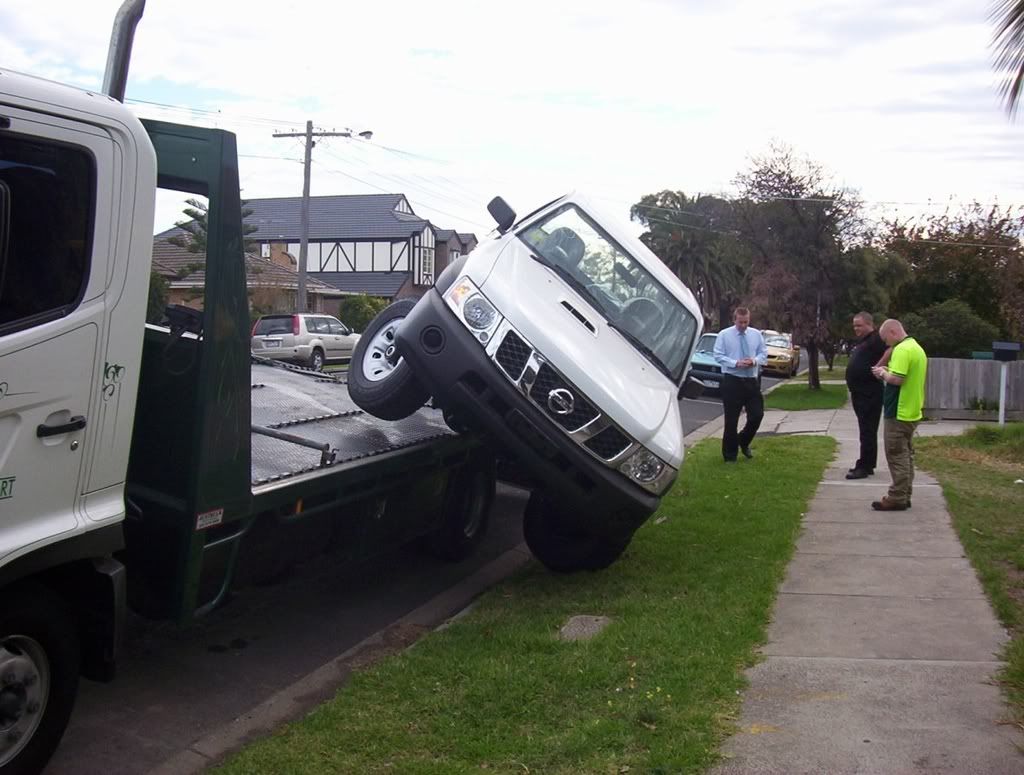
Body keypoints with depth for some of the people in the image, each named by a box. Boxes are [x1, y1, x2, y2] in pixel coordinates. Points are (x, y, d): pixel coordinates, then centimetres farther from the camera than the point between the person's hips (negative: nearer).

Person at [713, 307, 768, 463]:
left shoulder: (756, 334, 7)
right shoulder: (724, 335, -3)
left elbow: (763, 353, 10)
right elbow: (718, 356, -7)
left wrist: (755, 361, -12)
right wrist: (736, 363, -19)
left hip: (752, 381, 4)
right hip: (732, 381, -3)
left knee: (757, 415, 1)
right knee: (731, 420, 1)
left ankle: (743, 442, 29)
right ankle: (730, 455, 13)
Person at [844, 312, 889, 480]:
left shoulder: (876, 339, -13)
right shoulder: (861, 342, 18)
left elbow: (891, 351, -32)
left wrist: (877, 368, -27)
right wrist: (852, 388, 21)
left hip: (870, 395, -10)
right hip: (859, 393, 10)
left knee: (868, 431, -6)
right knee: (866, 430, 15)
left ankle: (865, 467, -3)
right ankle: (866, 464, 22)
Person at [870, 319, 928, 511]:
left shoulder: (902, 349, -18)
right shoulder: (917, 348, 14)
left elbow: (897, 379, -26)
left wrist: (883, 373, -8)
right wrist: (887, 372, 10)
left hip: (899, 413, -10)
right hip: (911, 411, 10)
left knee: (897, 456, -5)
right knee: (905, 455, 13)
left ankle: (897, 498, -2)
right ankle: (904, 496, 18)